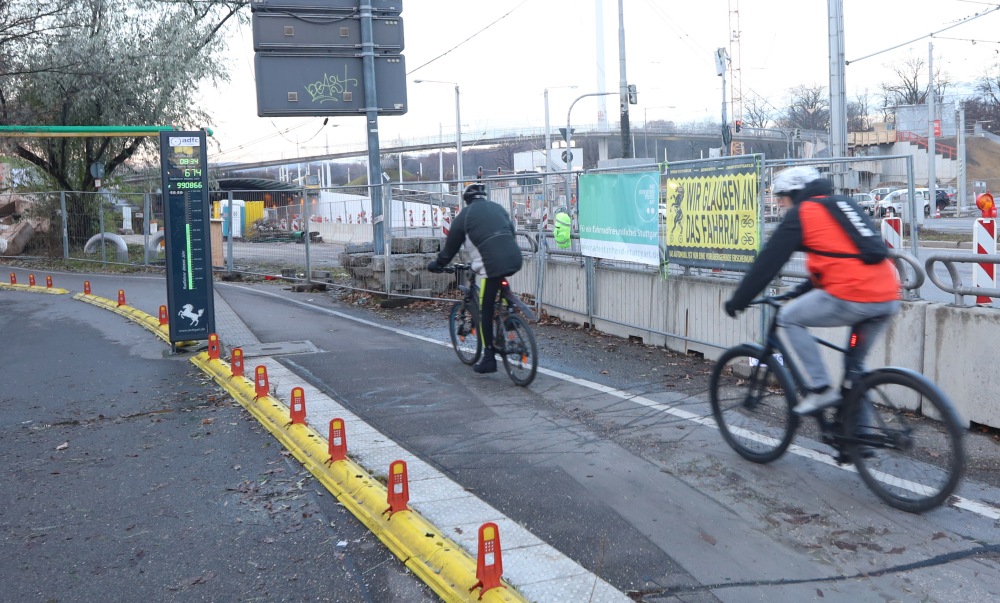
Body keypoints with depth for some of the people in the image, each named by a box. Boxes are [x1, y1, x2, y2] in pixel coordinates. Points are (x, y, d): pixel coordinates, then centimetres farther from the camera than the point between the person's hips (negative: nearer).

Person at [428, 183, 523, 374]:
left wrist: (437, 264, 31)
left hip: (493, 264, -5)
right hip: (514, 258, 5)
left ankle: (489, 359, 7)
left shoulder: (464, 215, 11)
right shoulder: (497, 208, 23)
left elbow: (451, 246, 16)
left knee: (486, 310, 6)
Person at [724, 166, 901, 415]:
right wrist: (803, 290, 40)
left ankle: (820, 389, 5)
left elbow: (767, 263, 5)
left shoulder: (800, 214, 4)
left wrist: (737, 301, 13)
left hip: (851, 298, -7)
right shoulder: (844, 204, 26)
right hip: (888, 300, 7)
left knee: (789, 319, 11)